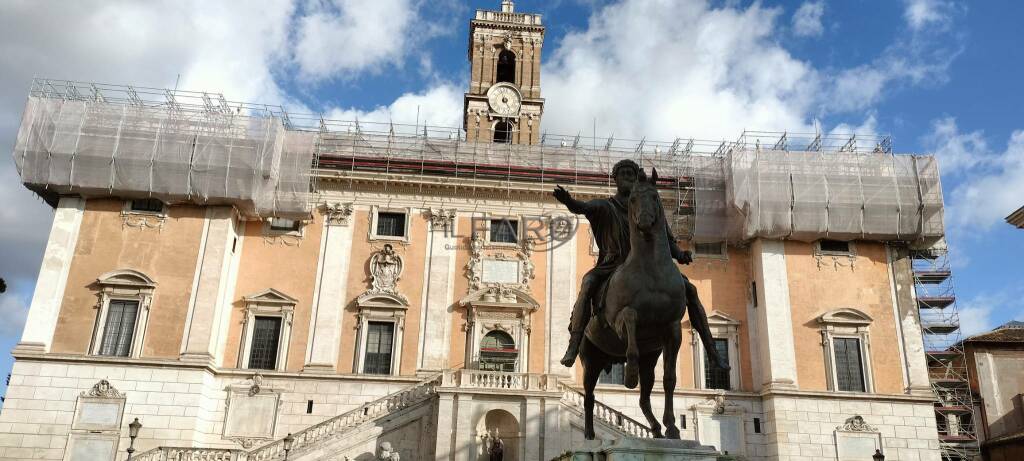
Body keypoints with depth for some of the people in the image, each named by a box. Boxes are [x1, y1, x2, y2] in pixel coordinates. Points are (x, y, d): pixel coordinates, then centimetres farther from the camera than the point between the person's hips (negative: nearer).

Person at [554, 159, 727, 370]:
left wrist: (680, 255, -12)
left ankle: (712, 351, -3)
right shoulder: (605, 206, 8)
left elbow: (668, 241, 11)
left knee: (690, 289, -10)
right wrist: (568, 201, -39)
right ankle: (573, 348, -39)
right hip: (613, 267, -2)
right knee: (588, 283, -33)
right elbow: (581, 207, -15)